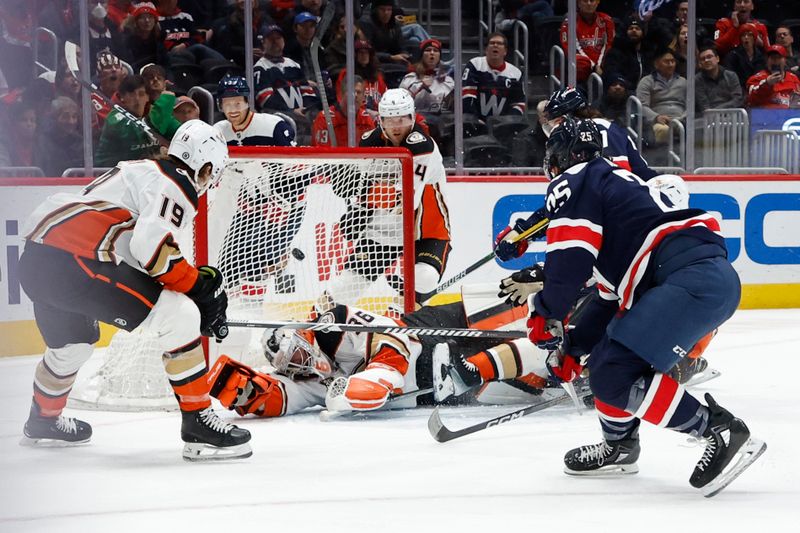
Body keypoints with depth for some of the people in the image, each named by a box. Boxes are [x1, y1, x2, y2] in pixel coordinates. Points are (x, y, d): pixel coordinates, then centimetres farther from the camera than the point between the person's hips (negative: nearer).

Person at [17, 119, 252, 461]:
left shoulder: (141, 171, 28)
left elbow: (138, 253, 30)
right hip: (75, 262, -10)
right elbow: (153, 246, -18)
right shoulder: (174, 185, -1)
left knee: (75, 342, 35)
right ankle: (198, 425, -8)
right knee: (180, 316, -9)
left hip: (35, 257, 10)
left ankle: (43, 421, 57)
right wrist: (200, 286, -6)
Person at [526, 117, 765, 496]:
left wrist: (546, 314, 6)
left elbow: (571, 256, -10)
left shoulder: (573, 183, 5)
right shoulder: (612, 184, 33)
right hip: (712, 279, 10)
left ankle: (724, 432, -11)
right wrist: (575, 346, 33)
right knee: (604, 362, 19)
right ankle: (619, 446, 33)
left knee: (617, 374, -15)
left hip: (693, 277, -10)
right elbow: (613, 297, 33)